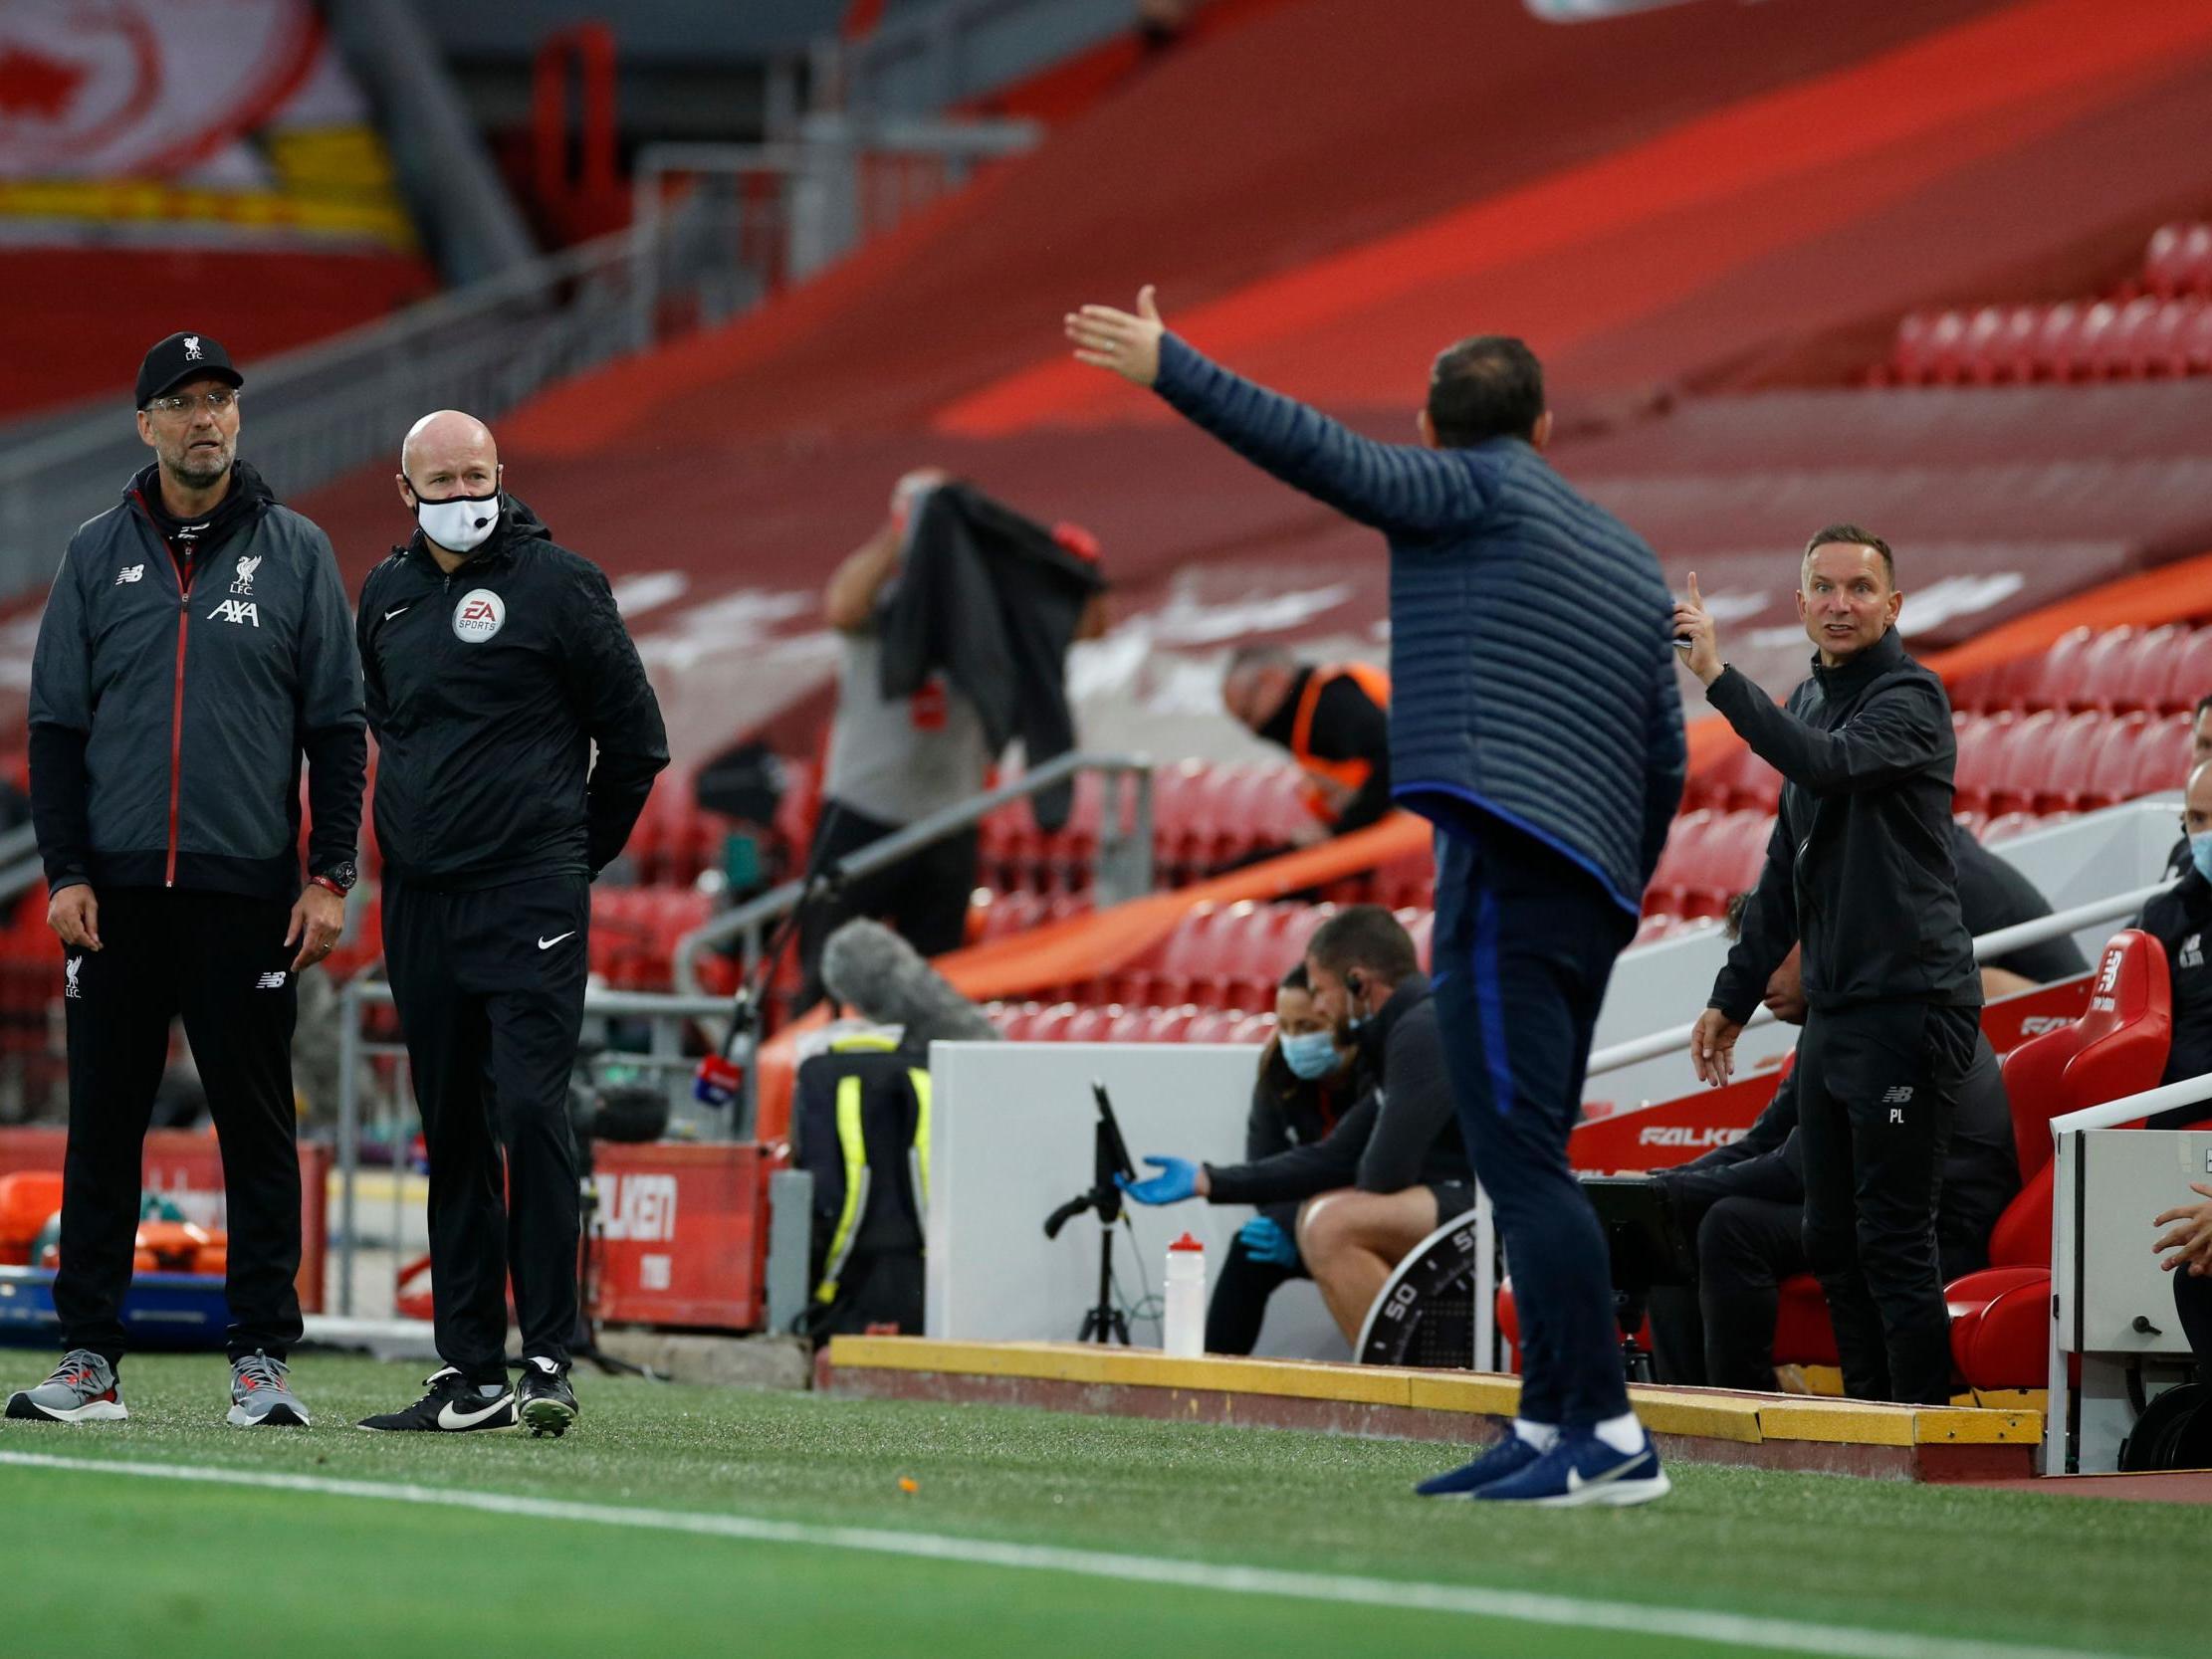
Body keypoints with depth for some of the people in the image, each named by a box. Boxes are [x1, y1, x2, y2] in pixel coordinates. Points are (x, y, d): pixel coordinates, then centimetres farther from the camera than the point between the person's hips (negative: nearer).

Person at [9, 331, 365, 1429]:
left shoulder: (296, 553, 6)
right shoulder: (98, 555, 9)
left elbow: (336, 723, 6)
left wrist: (331, 875, -2)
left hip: (247, 888, -1)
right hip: (116, 888, 1)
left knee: (256, 1126, 0)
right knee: (102, 1124, 2)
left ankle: (262, 1358, 3)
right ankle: (89, 1358, 6)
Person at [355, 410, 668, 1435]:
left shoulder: (556, 583, -4)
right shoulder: (387, 595, 13)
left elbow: (636, 737, 1)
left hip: (528, 897, -6)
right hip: (418, 904, 6)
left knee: (529, 1111, -14)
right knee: (451, 1133, 7)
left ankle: (549, 1360, -12)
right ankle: (470, 1371, 11)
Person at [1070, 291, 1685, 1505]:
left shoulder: (1473, 491, 3)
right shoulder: (1630, 559, 23)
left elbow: (1325, 455, -10)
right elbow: (1666, 762, 23)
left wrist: (1167, 368, -8)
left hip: (1508, 867, -8)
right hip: (1590, 894, 8)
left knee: (1520, 1156, -12)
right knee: (1526, 1169, 14)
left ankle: (1610, 1438, -19)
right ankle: (1547, 1427, 13)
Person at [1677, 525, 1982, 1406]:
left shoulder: (1909, 698, -9)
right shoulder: (1809, 701, 17)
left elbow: (1828, 764, -30)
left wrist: (1719, 675, -31)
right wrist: (1734, 996, 22)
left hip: (1909, 1003, -9)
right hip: (1832, 1011, 9)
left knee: (1892, 1235, -10)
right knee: (1832, 1238, 11)